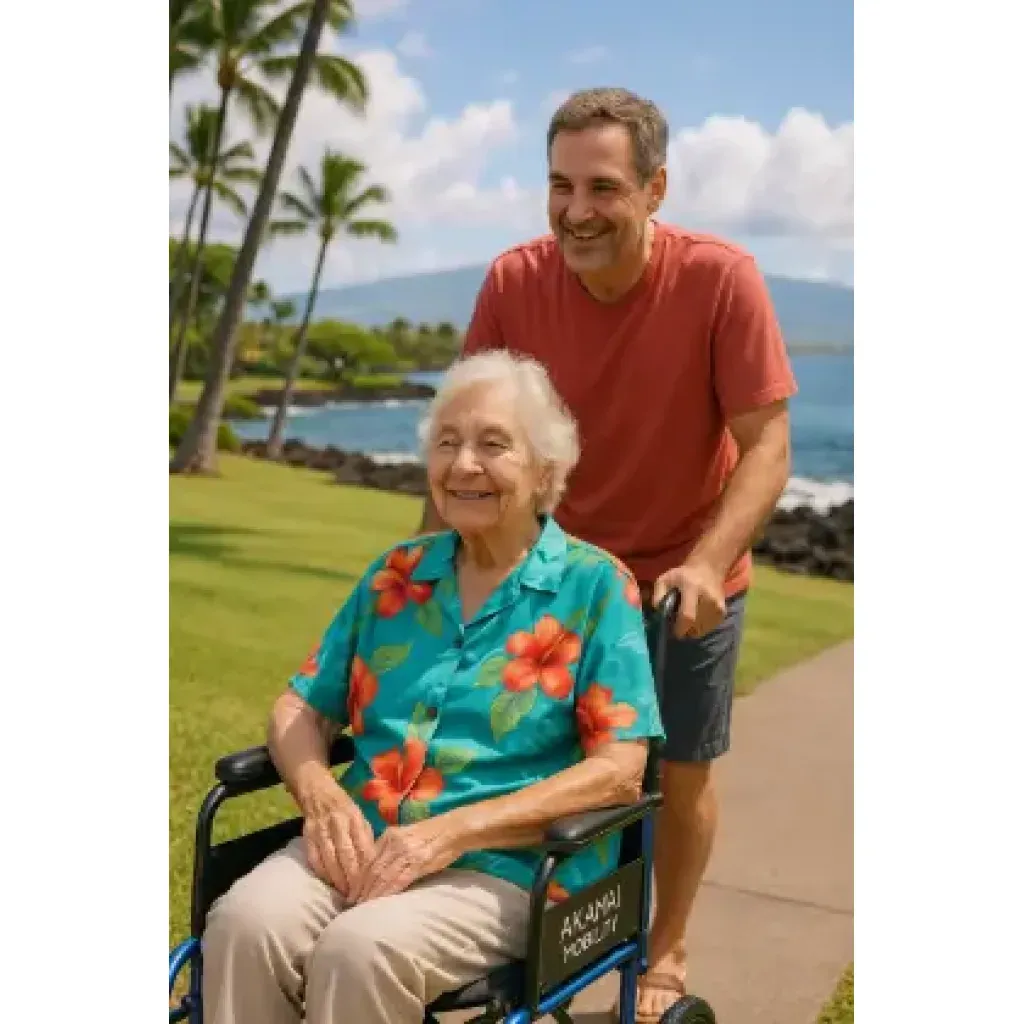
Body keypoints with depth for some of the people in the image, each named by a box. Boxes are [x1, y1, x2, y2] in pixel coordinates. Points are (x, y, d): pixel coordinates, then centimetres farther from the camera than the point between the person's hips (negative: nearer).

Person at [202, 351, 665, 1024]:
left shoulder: (595, 585, -1)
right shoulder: (395, 576, 14)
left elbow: (619, 770, -8)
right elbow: (300, 709, 16)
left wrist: (452, 831, -16)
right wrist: (319, 793, -8)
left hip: (509, 868, -4)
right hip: (361, 843, 4)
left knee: (359, 949, -33)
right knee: (244, 923, -27)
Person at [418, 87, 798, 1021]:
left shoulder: (721, 279, -24)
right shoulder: (514, 282, -16)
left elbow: (767, 445, -23)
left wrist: (706, 565, -35)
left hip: (686, 577, -2)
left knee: (680, 772, 12)